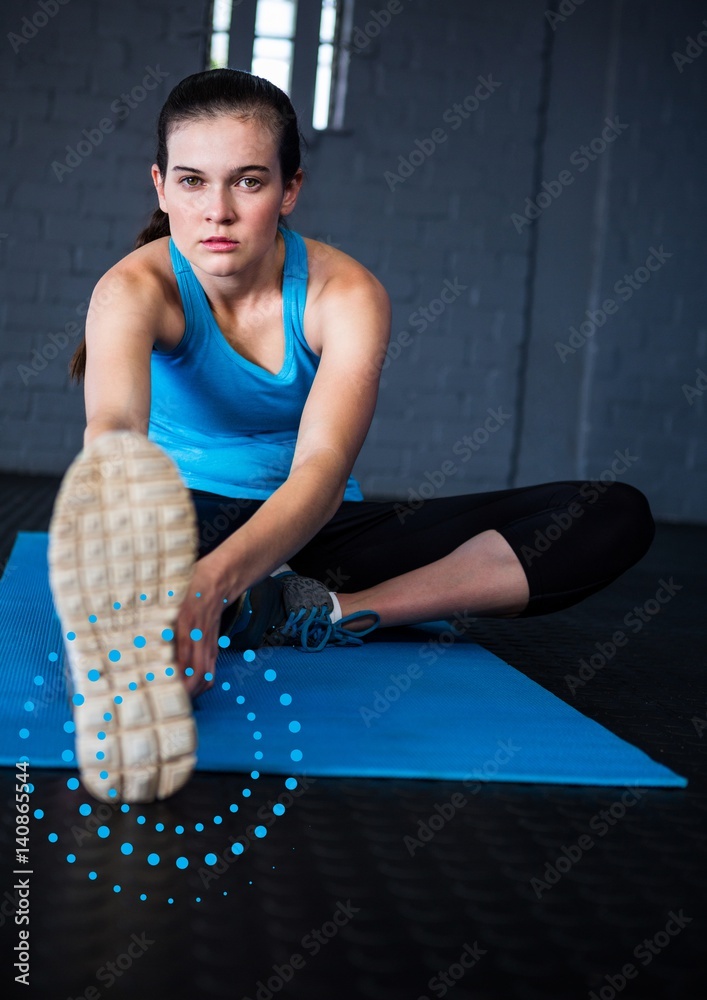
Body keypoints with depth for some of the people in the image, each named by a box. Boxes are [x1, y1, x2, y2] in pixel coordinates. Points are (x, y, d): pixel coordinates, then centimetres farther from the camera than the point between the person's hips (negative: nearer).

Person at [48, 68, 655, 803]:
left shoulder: (346, 294, -16)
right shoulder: (136, 288, -17)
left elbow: (324, 465, -33)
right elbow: (113, 425, -39)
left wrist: (216, 578, -55)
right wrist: (128, 561, -64)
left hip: (310, 528, 2)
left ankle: (320, 611, -27)